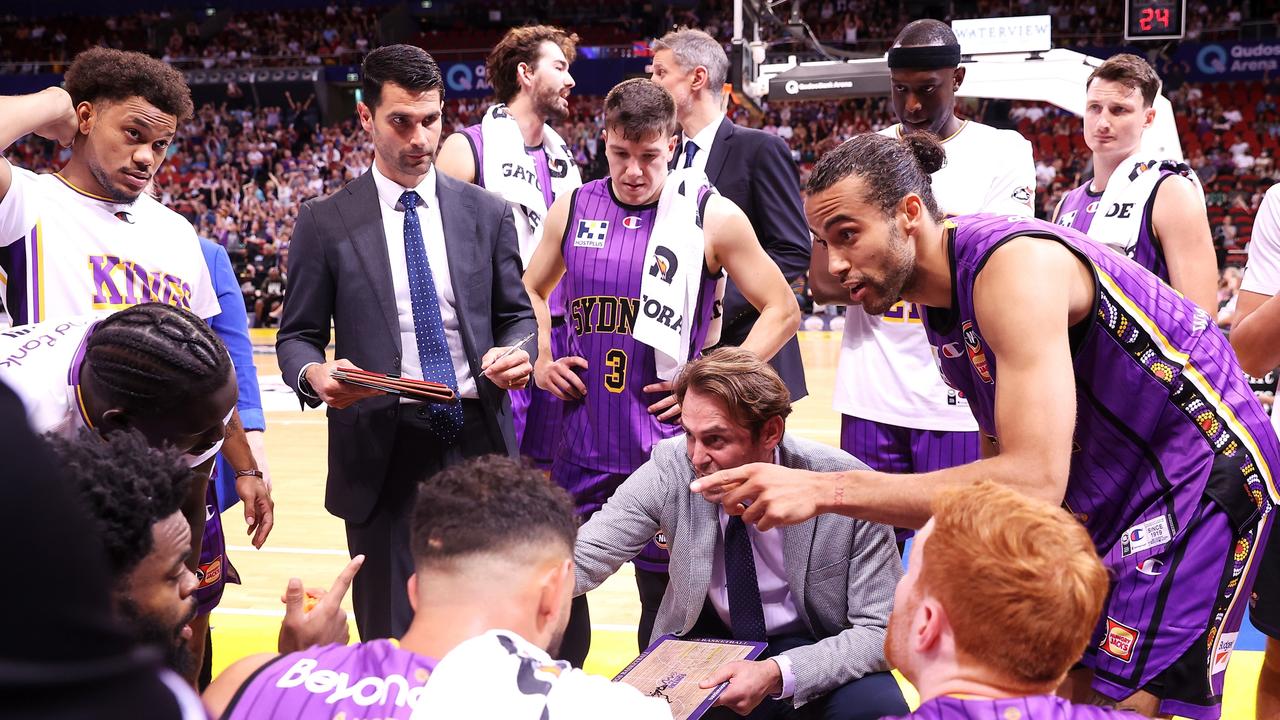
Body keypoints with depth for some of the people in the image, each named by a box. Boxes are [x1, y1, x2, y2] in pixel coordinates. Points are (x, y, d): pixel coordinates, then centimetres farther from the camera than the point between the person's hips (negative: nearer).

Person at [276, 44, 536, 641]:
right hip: (382, 452, -2)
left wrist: (516, 352, -10)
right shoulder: (324, 222, 2)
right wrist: (315, 373, -17)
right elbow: (297, 336, 5)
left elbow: (516, 316, 13)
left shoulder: (486, 213, 8)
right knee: (392, 641, 6)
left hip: (479, 441, 2)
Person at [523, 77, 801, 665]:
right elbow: (532, 291, 22)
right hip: (583, 440, 4)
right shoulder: (573, 210, 6)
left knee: (667, 591, 8)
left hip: (669, 440, -3)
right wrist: (541, 362, 6)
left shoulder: (710, 215, -5)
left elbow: (782, 310, -1)